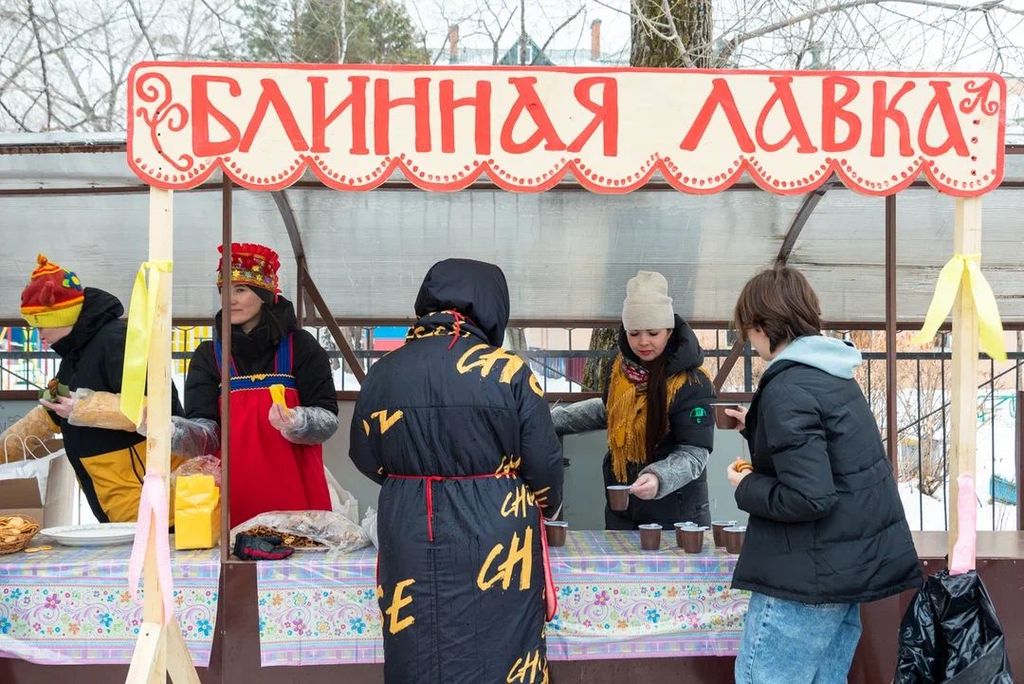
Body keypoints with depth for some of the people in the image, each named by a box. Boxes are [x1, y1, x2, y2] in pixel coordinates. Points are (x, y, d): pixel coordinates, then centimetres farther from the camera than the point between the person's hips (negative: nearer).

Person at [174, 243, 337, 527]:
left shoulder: (300, 346, 0)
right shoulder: (208, 355, 5)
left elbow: (328, 419, -4)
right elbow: (206, 434, -3)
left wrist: (297, 423, -24)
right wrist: (166, 429, -22)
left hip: (296, 495, -1)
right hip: (235, 499, 1)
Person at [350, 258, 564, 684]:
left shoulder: (383, 372, 0)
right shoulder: (507, 371, -10)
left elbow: (367, 459, 11)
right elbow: (543, 463, -5)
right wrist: (543, 506, 17)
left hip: (409, 540, 3)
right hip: (492, 539, -3)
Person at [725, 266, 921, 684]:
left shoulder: (786, 388, -19)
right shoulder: (835, 374, 9)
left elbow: (809, 498, -25)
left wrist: (746, 488, -9)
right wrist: (758, 429, 26)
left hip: (807, 578, -9)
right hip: (854, 566, 9)